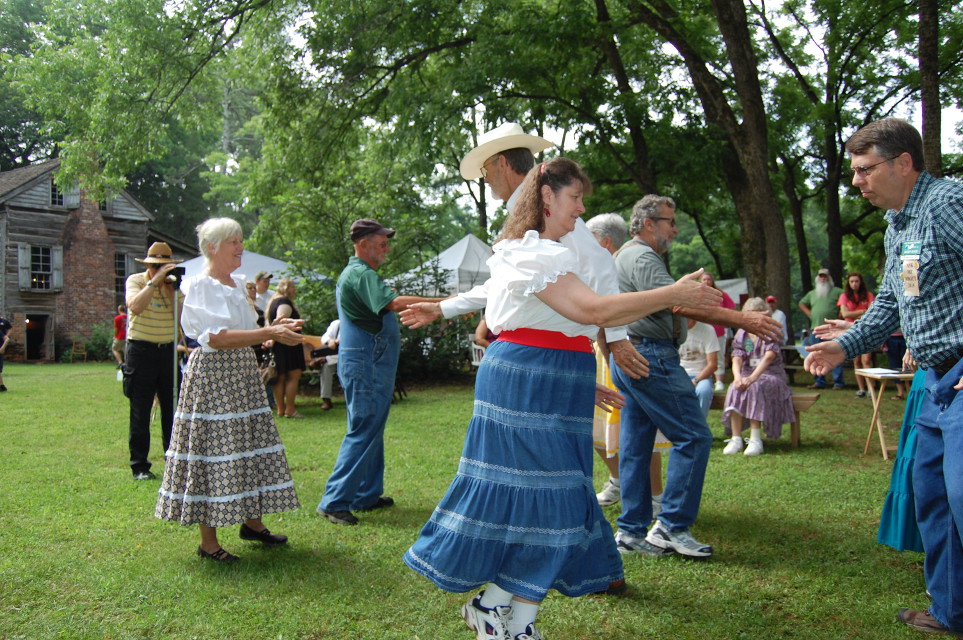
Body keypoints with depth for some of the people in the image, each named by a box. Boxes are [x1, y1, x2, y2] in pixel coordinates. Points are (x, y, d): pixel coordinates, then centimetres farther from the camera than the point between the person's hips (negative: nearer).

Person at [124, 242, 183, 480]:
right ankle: (139, 466, 8)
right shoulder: (136, 280, -2)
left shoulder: (173, 284, 8)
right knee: (140, 412, 1)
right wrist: (155, 280, -22)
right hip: (142, 351, -4)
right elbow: (135, 306, -23)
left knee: (172, 409, 6)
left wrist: (171, 290, -12)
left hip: (169, 350, 4)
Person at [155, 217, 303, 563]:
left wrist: (275, 328, 5)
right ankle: (208, 541, 6)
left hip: (243, 374, 8)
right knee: (211, 450, -4)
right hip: (211, 375, -8)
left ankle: (252, 521, 24)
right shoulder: (199, 285, -11)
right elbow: (216, 338, -21)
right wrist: (268, 334, -26)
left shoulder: (238, 285, 14)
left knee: (252, 447, 10)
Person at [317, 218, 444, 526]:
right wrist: (446, 303, -31)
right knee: (363, 433, -9)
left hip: (367, 364, 11)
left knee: (371, 431, 15)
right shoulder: (362, 274, -17)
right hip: (367, 364, -11)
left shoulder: (353, 273, 18)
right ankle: (334, 502, -4)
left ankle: (367, 496, 22)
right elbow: (395, 303, -30)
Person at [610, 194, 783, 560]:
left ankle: (632, 531, 12)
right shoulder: (642, 257, -11)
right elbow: (679, 305, -23)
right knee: (693, 436, -7)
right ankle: (671, 526, -5)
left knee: (635, 445, 9)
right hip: (652, 356, -11)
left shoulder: (625, 256, 23)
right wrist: (743, 320, -24)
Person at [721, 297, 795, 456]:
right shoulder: (741, 334, 9)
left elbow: (768, 358, -18)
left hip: (770, 375, -3)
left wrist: (752, 377, -32)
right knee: (735, 389, -29)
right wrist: (738, 377, -25)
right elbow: (737, 360, -3)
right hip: (747, 374, 3)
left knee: (754, 388, -35)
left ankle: (755, 439, -33)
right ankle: (736, 439, -30)